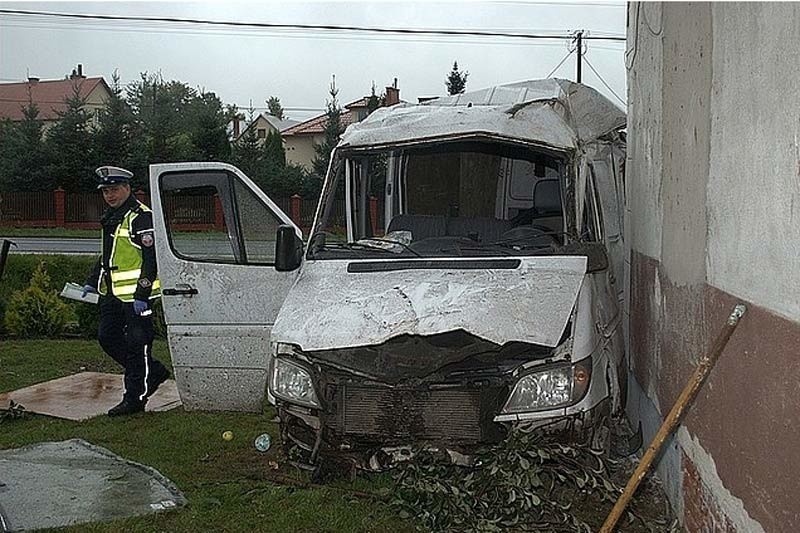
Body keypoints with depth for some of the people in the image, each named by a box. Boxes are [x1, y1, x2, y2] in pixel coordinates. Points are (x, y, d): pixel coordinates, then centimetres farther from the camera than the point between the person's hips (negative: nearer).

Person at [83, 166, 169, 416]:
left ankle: (135, 398, 6)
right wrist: (92, 282, 23)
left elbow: (151, 259, -19)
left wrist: (142, 295, -22)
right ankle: (154, 372, 24)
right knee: (107, 337, 13)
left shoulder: (141, 217, -14)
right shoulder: (110, 218, 16)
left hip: (136, 295, -10)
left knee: (136, 344, -3)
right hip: (113, 293, 10)